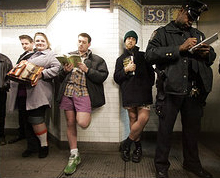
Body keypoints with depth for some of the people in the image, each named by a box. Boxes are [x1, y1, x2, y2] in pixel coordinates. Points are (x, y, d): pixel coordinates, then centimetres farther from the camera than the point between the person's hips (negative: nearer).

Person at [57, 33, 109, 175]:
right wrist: (65, 71, -4)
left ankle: (86, 115, 21)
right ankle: (74, 156, 19)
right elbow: (60, 78, 18)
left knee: (82, 123, -18)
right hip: (67, 92, 4)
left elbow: (103, 77, -4)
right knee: (70, 123, 6)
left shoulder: (97, 60, 10)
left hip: (83, 93, -3)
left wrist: (87, 70, -12)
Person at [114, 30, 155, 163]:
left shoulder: (143, 55, 20)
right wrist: (126, 70, -8)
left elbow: (151, 72, 20)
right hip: (128, 93, 1)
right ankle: (138, 147, 17)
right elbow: (116, 78, 9)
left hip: (143, 92, 0)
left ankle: (126, 144, 1)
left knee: (143, 118, -14)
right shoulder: (121, 59, 19)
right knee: (133, 119, 2)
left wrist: (149, 86, 5)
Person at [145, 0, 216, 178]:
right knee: (166, 128, 2)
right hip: (171, 89, -5)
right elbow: (150, 54, -11)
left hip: (194, 90, 5)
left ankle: (192, 163, 36)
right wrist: (180, 48, -15)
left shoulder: (198, 35, 22)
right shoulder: (163, 32, 6)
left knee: (193, 128, 15)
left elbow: (212, 57, 25)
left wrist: (207, 53, 1)